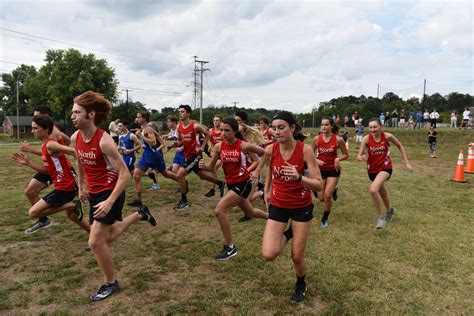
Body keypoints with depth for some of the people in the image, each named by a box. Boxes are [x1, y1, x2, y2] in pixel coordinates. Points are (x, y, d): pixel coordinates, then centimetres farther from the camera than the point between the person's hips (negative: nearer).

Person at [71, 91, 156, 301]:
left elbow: (125, 174, -24)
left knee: (95, 242, -7)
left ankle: (111, 284, 15)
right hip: (94, 193, 8)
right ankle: (139, 214, 39)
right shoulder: (75, 138, -4)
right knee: (106, 238, 19)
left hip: (110, 192, -8)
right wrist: (81, 187, 22)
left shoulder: (104, 141, -26)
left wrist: (109, 202, -28)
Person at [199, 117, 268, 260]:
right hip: (231, 184, 6)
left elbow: (266, 153, -7)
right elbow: (211, 167, 0)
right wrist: (203, 165, -21)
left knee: (219, 210, -19)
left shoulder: (243, 146, -18)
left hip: (243, 184, -6)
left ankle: (230, 247, -4)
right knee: (250, 212, 25)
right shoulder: (218, 147, -5)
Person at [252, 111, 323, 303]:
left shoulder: (305, 150, -20)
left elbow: (319, 185, -21)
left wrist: (298, 177, -38)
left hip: (302, 207, -2)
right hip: (278, 206, 2)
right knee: (268, 255, -11)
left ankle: (301, 285, 41)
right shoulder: (270, 150, -12)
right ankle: (287, 235, 23)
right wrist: (267, 191, 16)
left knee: (297, 257, 6)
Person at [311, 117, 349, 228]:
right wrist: (316, 160, -15)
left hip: (333, 170, -2)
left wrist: (338, 159, -19)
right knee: (321, 198, 7)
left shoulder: (338, 139, -11)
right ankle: (333, 191, 43)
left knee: (327, 196, -11)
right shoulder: (316, 139, -6)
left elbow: (346, 155, 0)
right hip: (321, 170, 3)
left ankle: (325, 219, 13)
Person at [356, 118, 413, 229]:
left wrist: (407, 162, 2)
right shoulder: (366, 139, -14)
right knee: (381, 191, 24)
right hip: (372, 169, 3)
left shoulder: (387, 136, -15)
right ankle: (389, 210, 54)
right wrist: (361, 157, -40)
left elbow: (400, 146, 2)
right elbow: (359, 156, -16)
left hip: (385, 167, -3)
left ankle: (380, 217, -7)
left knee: (373, 190, -27)